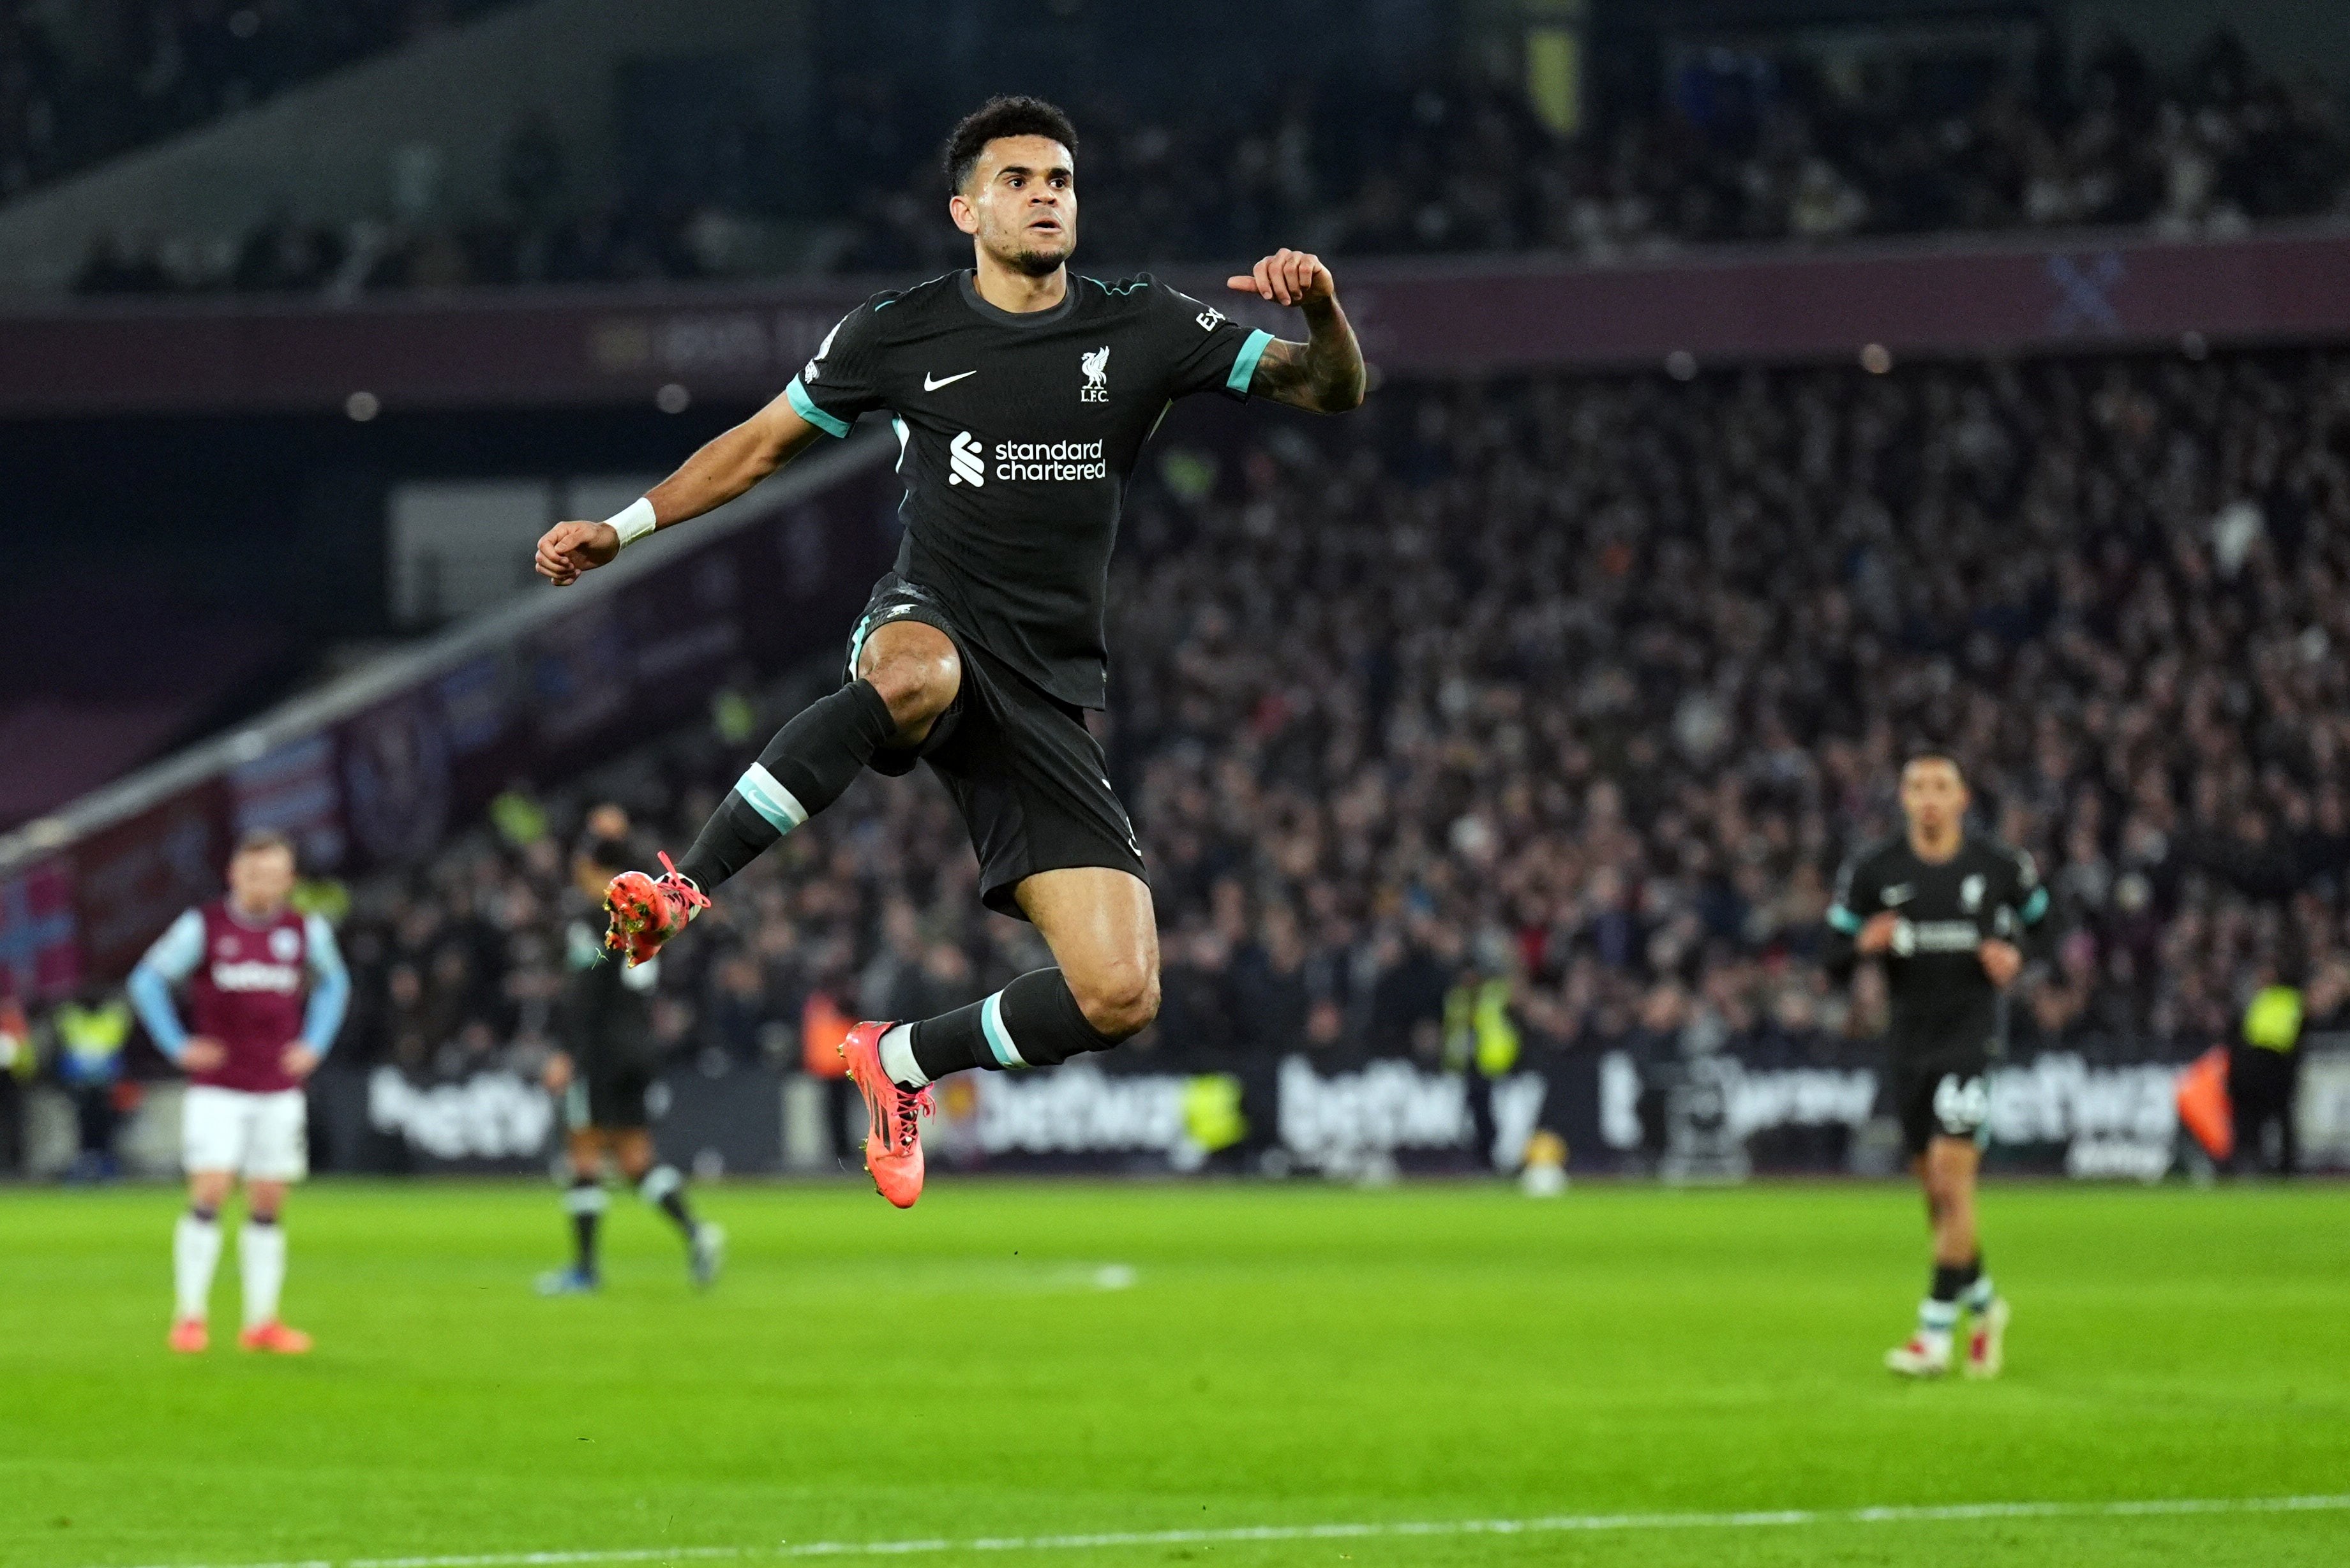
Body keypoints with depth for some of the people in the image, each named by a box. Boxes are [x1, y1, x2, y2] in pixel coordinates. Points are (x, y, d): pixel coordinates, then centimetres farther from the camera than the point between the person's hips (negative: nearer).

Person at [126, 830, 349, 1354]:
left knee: (268, 1207, 4)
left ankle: (261, 1321, 10)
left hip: (279, 1090, 3)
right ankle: (190, 1316, -5)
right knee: (209, 1195, -12)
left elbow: (333, 983, 23)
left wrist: (314, 1045, 10)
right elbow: (147, 980, 4)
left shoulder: (307, 931, 4)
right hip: (216, 1089, -3)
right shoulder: (202, 927, -5)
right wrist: (178, 1045, -4)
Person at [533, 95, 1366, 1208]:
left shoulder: (1143, 329, 6)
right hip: (926, 620, -2)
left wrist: (1322, 314, -18)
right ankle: (686, 888, -35)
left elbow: (1331, 394, 4)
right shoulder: (900, 332, 5)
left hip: (1047, 691, 2)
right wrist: (620, 530, 12)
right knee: (916, 673, -45)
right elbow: (762, 445, 18)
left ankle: (901, 1063, 17)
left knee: (1120, 997, -10)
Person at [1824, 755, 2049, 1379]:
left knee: (1951, 1177, -15)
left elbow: (2039, 921, 17)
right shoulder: (1872, 871, 1)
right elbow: (1833, 955, 4)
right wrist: (1863, 944, -18)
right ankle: (1983, 1304, 33)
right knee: (1933, 1188, 9)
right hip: (1910, 1041, 3)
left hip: (1973, 1035, -3)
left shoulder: (2001, 866, -1)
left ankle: (1935, 1334, -13)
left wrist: (2016, 953, -4)